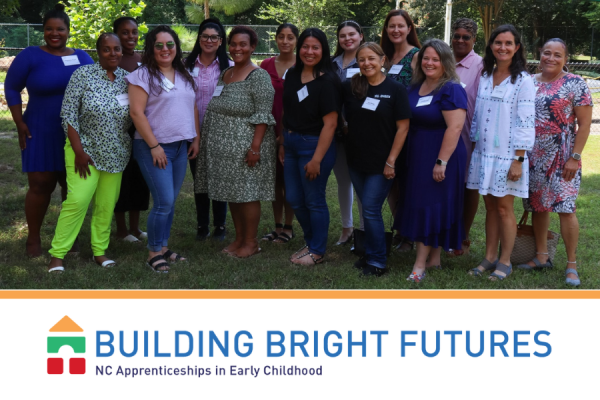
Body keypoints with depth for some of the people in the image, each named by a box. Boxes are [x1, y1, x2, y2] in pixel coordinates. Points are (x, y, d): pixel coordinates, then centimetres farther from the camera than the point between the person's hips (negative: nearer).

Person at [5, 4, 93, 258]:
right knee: (40, 186, -1)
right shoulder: (31, 56, -3)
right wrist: (20, 125, -8)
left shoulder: (83, 58, 7)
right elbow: (11, 88, 0)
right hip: (41, 133, -3)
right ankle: (33, 239, 14)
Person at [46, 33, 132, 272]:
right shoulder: (83, 74, -7)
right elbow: (68, 114, -9)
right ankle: (57, 255, -2)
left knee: (107, 205, 5)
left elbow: (134, 115, 12)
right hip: (86, 150, -4)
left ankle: (100, 251, 18)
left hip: (115, 154, 4)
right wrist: (79, 151, -13)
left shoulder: (127, 78, 4)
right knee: (78, 200, -12)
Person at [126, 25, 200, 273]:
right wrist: (154, 146, -16)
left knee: (170, 202, 10)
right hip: (153, 147, -6)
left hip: (180, 147, 7)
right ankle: (154, 253, 4)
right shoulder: (143, 75, -8)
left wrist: (196, 139, 12)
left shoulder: (184, 76, 13)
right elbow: (136, 113, -13)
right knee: (164, 202, -10)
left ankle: (164, 248, 21)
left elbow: (192, 108, 19)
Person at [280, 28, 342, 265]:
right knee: (294, 199, 14)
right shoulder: (292, 75, 6)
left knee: (314, 201, 4)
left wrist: (317, 159, -20)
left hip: (314, 145, -7)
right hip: (291, 144, 7)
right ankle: (312, 242, 34)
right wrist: (283, 143, 11)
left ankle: (317, 251, 22)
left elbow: (330, 123, -18)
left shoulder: (327, 81, -14)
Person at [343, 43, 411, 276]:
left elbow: (403, 127, -9)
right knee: (367, 210, 13)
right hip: (356, 160, 4)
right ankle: (370, 254, 26)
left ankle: (378, 262, 7)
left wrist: (391, 161, -12)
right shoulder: (350, 87, 1)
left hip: (381, 163, -4)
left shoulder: (395, 90, -8)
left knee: (371, 211, -5)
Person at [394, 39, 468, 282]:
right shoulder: (416, 87, 10)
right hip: (417, 157, 8)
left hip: (440, 157, -8)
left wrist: (441, 162, -25)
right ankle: (434, 260, 23)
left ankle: (420, 265, -1)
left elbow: (455, 127, -22)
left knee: (429, 206, -5)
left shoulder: (451, 90, -14)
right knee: (421, 205, 12)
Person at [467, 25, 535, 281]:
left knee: (504, 209, 2)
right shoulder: (485, 77, 9)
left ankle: (505, 262, 14)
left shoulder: (523, 80, -8)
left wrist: (518, 160, -15)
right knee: (490, 207, 11)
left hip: (507, 154, -5)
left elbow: (526, 123, -11)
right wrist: (473, 147, 11)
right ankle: (490, 257, 20)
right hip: (484, 152, 5)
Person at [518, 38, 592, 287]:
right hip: (534, 156, 5)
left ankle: (572, 265, 4)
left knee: (565, 208, -7)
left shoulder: (574, 84, -4)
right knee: (538, 206, 10)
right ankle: (541, 258, 23)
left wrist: (575, 157, -12)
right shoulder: (529, 82, 9)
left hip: (561, 157, -5)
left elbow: (584, 123, -6)